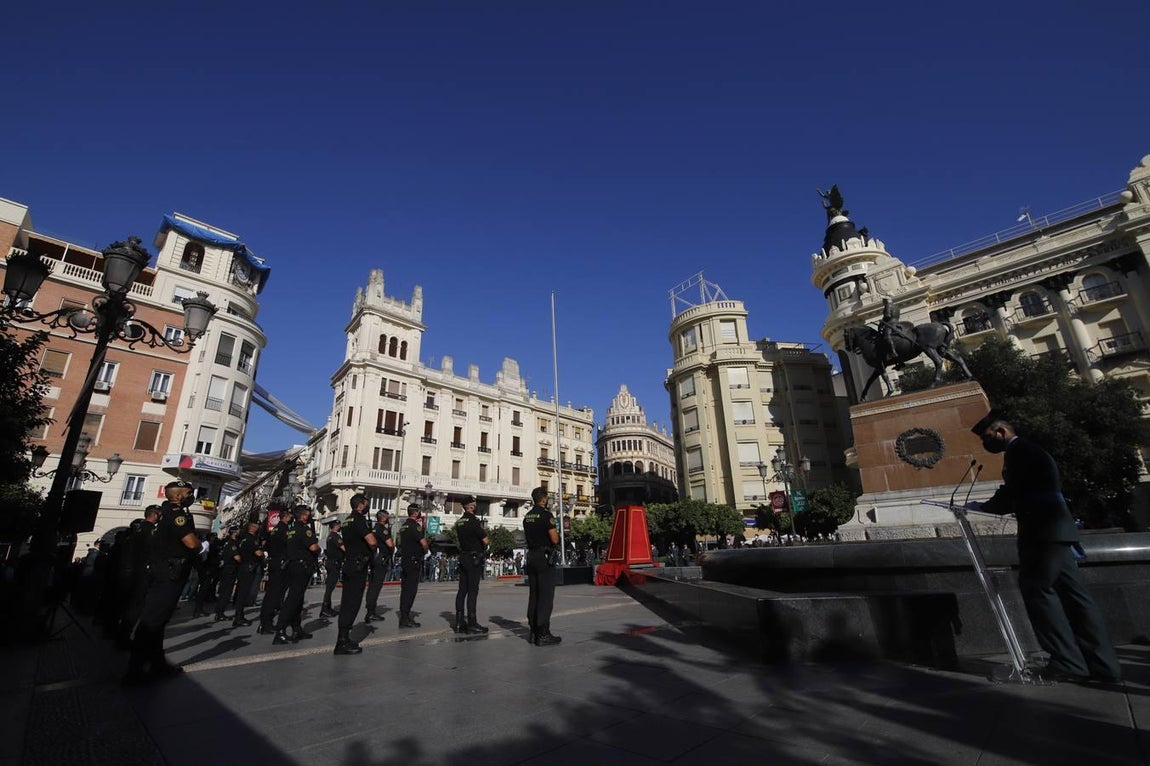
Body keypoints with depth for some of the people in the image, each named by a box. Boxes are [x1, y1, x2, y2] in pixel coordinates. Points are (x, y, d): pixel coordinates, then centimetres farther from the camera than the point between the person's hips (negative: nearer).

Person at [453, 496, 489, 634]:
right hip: (474, 558, -8)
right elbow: (485, 540, -15)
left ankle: (459, 623, 12)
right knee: (472, 591, -5)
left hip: (463, 556, 8)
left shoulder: (459, 522, 12)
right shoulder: (474, 520, -15)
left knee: (462, 590, 9)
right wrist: (484, 534, 5)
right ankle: (472, 623, -3)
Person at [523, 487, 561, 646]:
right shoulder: (546, 515, -13)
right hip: (545, 557, -8)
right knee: (546, 596, -4)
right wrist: (556, 532, 3)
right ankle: (543, 634, -4)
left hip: (531, 556, 8)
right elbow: (555, 540, -15)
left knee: (533, 595, 12)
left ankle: (534, 632, 17)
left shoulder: (527, 516, 12)